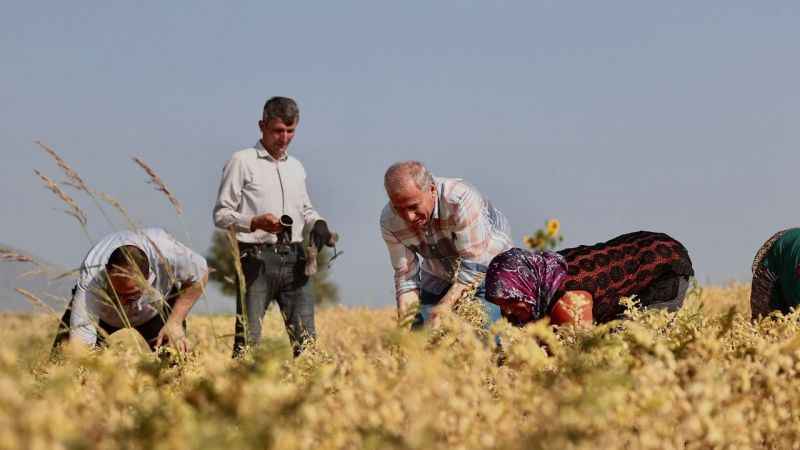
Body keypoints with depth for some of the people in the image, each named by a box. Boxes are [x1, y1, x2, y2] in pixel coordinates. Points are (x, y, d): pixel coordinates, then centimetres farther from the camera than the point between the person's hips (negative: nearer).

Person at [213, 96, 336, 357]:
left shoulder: (296, 167, 19)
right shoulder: (242, 162, 1)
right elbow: (221, 214, -2)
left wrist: (317, 224, 5)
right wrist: (255, 223, -19)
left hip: (293, 258, 5)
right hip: (257, 257, -5)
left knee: (305, 335, 0)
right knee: (249, 336, -10)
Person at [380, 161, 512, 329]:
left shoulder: (461, 200, -34)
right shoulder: (390, 221, -18)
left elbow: (475, 265, -31)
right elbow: (406, 274, -12)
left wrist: (445, 305, -38)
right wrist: (404, 320, -25)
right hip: (437, 280, 5)